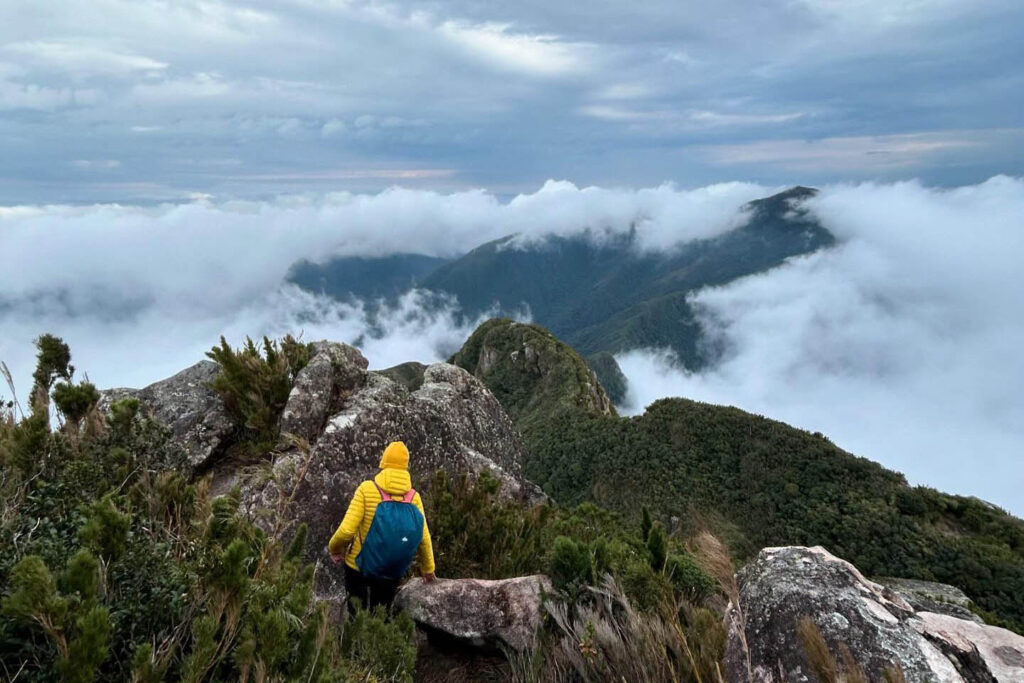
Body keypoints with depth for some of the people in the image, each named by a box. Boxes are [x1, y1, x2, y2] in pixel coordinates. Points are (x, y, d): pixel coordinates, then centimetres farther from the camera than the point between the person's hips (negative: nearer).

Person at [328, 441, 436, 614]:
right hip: (391, 574, 2)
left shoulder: (367, 489, -17)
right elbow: (424, 539, -6)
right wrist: (428, 569, 10)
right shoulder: (414, 497, -11)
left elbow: (346, 530, -21)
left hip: (358, 567, -2)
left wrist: (334, 548, 1)